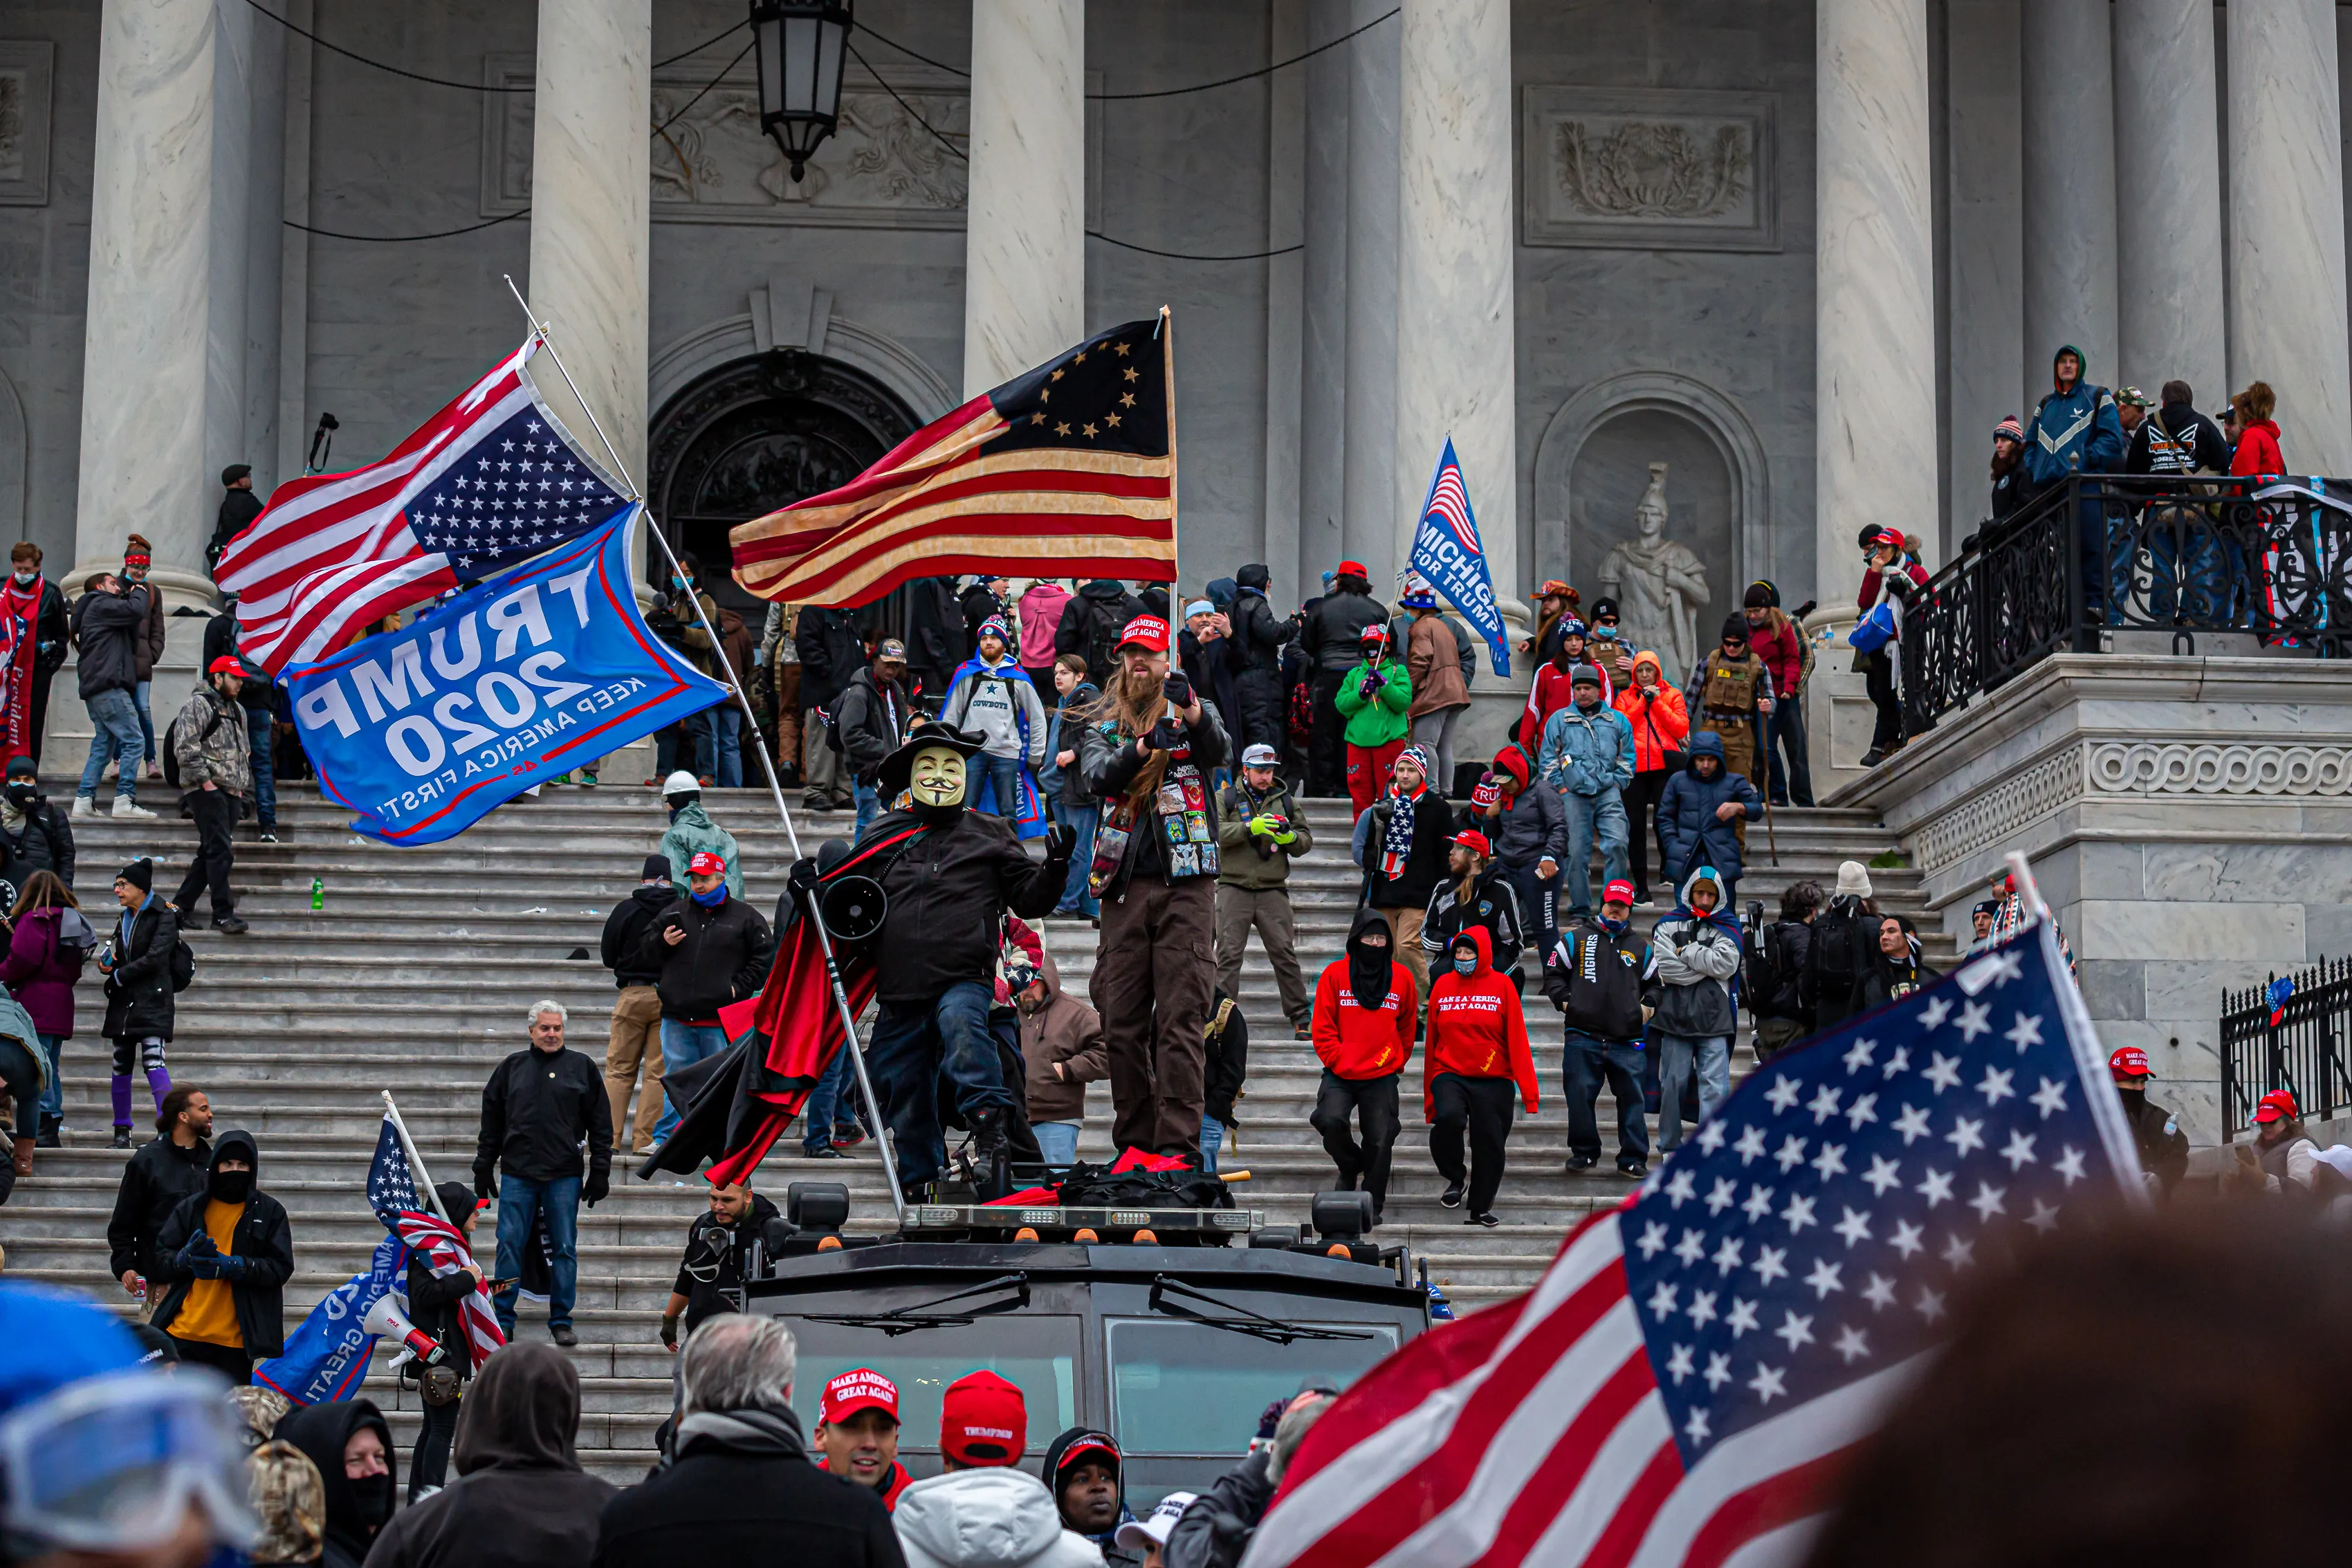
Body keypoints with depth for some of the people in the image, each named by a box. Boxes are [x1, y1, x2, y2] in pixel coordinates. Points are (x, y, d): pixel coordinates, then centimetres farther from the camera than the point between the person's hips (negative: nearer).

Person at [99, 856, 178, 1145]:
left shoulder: (163, 916, -6)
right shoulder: (125, 920, 17)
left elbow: (155, 959, -15)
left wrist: (118, 976, -8)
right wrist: (107, 964, 1)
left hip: (152, 999, -7)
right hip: (123, 1001, 7)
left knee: (152, 1059, -18)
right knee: (121, 1064, 7)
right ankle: (122, 1130, 14)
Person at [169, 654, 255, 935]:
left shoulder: (237, 711, 21)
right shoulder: (199, 704, -6)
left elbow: (245, 752, 29)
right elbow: (185, 746, -14)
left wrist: (242, 785, 18)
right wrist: (206, 782, -17)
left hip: (231, 792, 9)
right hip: (208, 791, -9)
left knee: (210, 852, 10)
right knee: (220, 851, -12)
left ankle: (181, 906, 19)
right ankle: (223, 914, -12)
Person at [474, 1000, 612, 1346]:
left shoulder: (581, 1068, 7)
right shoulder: (511, 1068, 10)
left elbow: (601, 1124, 7)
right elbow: (491, 1122, 13)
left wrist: (600, 1172, 2)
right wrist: (483, 1169, 10)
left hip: (564, 1175, -1)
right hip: (517, 1174, 1)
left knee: (565, 1249, 2)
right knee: (509, 1246, -1)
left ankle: (561, 1322, 11)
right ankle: (503, 1321, 7)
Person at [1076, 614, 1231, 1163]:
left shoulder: (1196, 713, 9)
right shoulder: (1101, 725, 14)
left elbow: (1219, 753, -13)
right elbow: (1097, 776, -5)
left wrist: (1193, 712, -34)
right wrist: (1142, 747, -25)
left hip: (1186, 881, -3)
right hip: (1125, 885, 3)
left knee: (1182, 1017, -9)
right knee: (1120, 1020, 3)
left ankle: (1178, 1141, -12)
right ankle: (1134, 1138, 11)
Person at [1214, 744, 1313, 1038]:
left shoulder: (1285, 801, 16)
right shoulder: (1226, 798, 7)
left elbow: (1306, 841, 14)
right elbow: (1215, 831, -10)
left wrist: (1290, 839, -9)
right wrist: (1250, 828, -22)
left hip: (1273, 890, 2)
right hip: (1234, 888, -2)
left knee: (1285, 953, -1)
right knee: (1229, 953, -6)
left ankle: (1300, 1018, 4)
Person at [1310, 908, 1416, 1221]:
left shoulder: (1402, 978, 4)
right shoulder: (1335, 974, 0)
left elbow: (1407, 1028, 14)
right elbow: (1323, 1028, 0)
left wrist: (1397, 1064, 9)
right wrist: (1338, 1062, -8)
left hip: (1382, 1078, 1)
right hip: (1340, 1075, -1)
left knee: (1380, 1140, -2)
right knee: (1331, 1120, -23)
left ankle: (1373, 1206, 13)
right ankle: (1350, 1167, 9)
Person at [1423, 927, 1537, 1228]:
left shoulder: (1502, 986, 0)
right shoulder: (1443, 985, 6)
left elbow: (1517, 1039, -3)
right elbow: (1432, 1041, 9)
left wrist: (1527, 1088, -9)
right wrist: (1430, 1095, 8)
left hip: (1493, 1081, 0)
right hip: (1450, 1076, 0)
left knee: (1490, 1145, 1)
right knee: (1448, 1117, -27)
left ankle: (1481, 1208, 21)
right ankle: (1456, 1178, -2)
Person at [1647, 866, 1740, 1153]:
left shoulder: (1727, 927, 9)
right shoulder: (1669, 925, 7)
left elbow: (1726, 963, -10)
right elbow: (1666, 969, -8)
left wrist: (1685, 952, -7)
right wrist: (1707, 964, -8)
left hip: (1714, 1020, 0)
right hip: (1675, 1018, 0)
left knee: (1716, 1087, -7)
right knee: (1672, 1084, 6)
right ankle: (1671, 1147, 17)